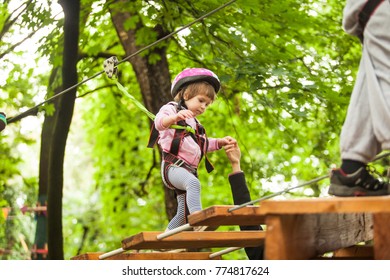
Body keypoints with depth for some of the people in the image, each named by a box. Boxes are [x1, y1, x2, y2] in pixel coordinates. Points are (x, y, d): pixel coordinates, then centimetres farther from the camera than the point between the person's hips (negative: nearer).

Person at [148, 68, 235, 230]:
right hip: (173, 166, -9)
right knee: (193, 182, -40)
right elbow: (159, 122, -20)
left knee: (183, 215, 8)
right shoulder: (171, 109, 2)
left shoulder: (195, 124, 30)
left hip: (190, 170, 9)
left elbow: (204, 145, 37)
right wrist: (175, 117, -42)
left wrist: (220, 142, 20)